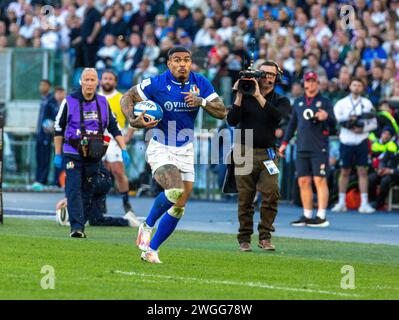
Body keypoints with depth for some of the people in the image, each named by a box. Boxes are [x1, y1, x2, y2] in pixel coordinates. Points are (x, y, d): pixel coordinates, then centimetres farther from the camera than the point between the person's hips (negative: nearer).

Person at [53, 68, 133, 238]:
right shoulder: (70, 101, -1)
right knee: (74, 190, -14)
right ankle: (76, 227, -20)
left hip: (94, 156, 3)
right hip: (72, 154, -3)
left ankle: (80, 227, 13)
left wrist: (124, 150, 4)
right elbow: (58, 128, 6)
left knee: (87, 193, 5)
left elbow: (114, 128, 13)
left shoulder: (103, 103, 7)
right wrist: (58, 155, 4)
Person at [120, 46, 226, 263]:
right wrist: (133, 120, -22)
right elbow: (126, 98, -4)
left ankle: (151, 249, 18)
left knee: (179, 207, 4)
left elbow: (222, 112, -5)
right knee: (175, 191, -28)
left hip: (185, 151, 5)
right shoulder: (156, 84, -14)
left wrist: (201, 101, -23)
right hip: (160, 149, -5)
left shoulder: (201, 84, -4)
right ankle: (147, 226, -2)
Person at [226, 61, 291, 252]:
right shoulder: (246, 97, 9)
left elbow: (277, 116, -16)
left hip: (267, 153, 0)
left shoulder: (281, 101, 8)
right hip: (244, 152, 0)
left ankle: (265, 237, -8)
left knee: (272, 193, -16)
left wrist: (258, 96, -22)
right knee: (245, 199, 0)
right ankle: (244, 239, 10)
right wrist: (239, 96, -12)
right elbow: (231, 121, -4)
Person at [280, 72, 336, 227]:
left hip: (319, 149, -5)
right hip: (302, 149, 5)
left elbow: (333, 124, -5)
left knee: (320, 180, -10)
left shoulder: (325, 102, 4)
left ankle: (321, 216, -11)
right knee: (303, 182, 5)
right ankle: (307, 216, 11)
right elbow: (292, 123, 24)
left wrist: (326, 117, -28)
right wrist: (285, 142, 18)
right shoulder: (298, 102, 18)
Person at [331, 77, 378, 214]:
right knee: (344, 171, 5)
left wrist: (363, 129, -10)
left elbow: (374, 123, 6)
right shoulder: (342, 103, 6)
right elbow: (335, 117, -8)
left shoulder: (367, 103, 9)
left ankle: (364, 203, -3)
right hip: (346, 141, 0)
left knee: (362, 171, -4)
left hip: (361, 141, 0)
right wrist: (350, 118, -18)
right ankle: (341, 202, 13)